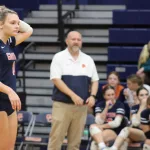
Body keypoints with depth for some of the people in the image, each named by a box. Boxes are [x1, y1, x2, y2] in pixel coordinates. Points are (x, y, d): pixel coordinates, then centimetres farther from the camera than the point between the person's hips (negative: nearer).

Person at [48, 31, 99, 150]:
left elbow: (95, 80, 16)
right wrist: (73, 95, -17)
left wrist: (93, 96, -3)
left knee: (75, 140, 5)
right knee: (56, 138, -6)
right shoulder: (59, 57, 0)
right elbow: (56, 79, -9)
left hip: (81, 106, 4)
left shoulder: (88, 60, 12)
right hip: (62, 104, -4)